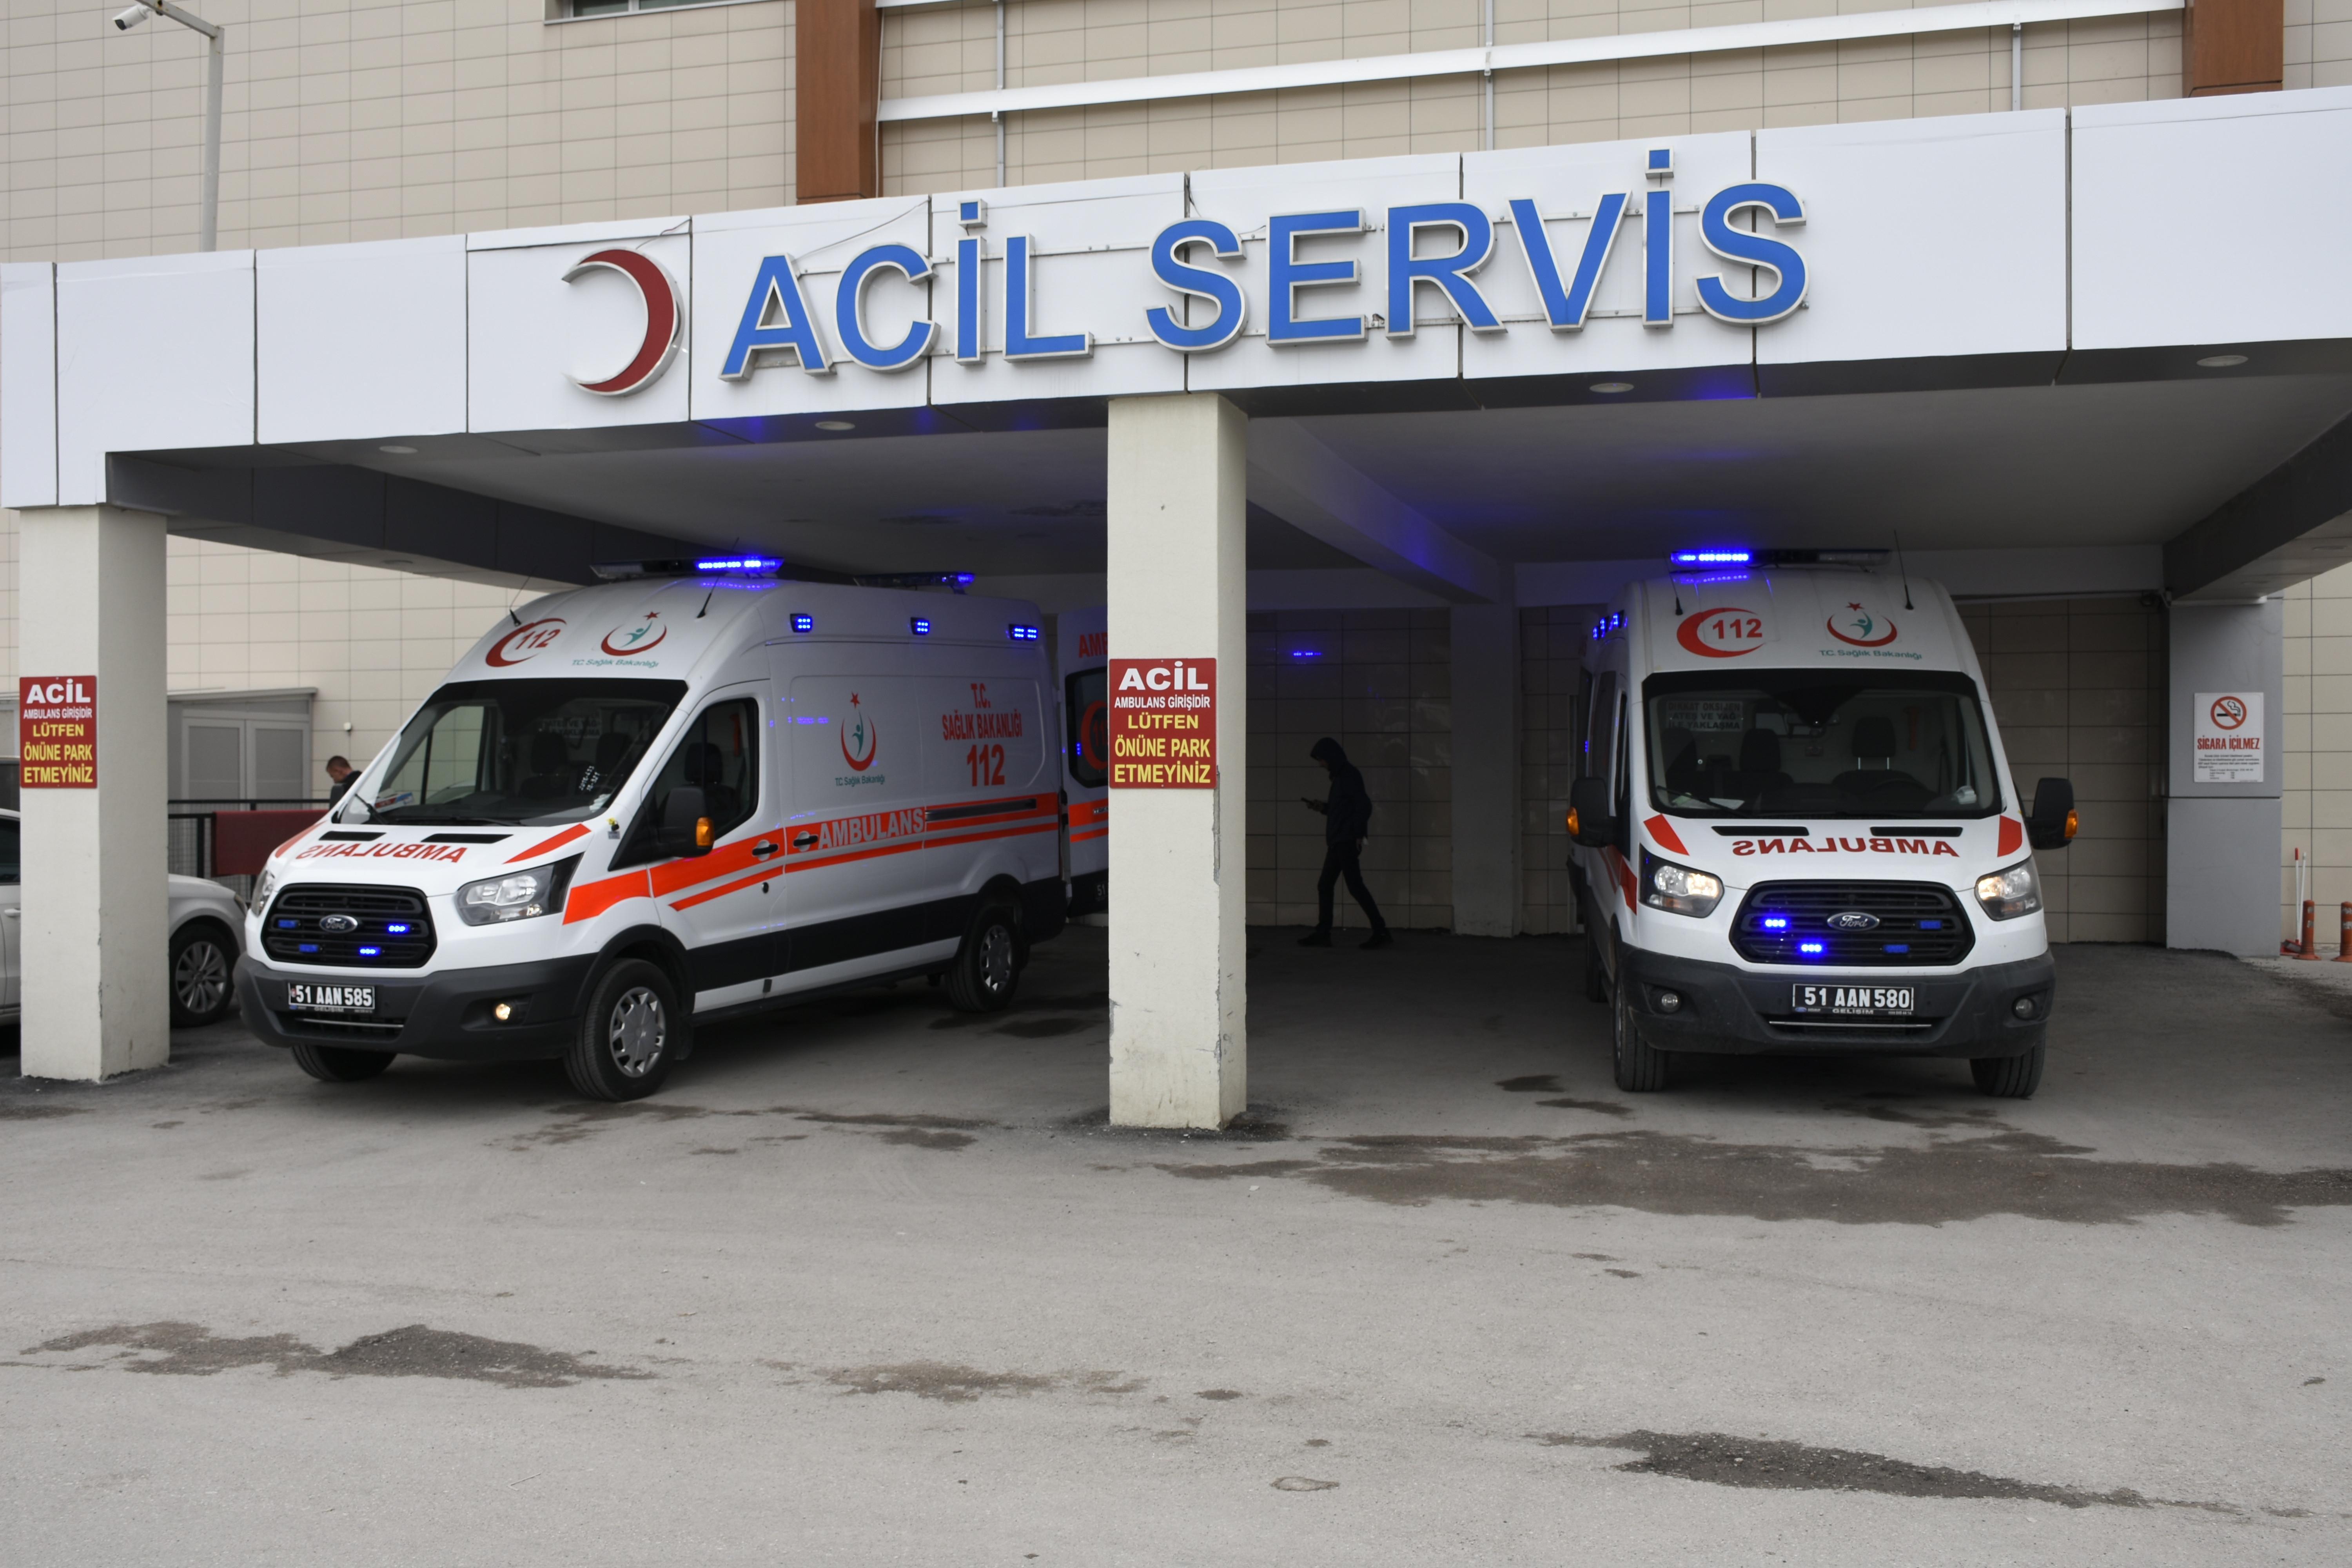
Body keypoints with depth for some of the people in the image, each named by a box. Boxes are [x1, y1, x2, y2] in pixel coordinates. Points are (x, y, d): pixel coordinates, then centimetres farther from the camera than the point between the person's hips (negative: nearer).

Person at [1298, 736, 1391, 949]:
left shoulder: (1349, 776, -11)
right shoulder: (1341, 777, 18)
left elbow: (1364, 805, -19)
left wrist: (1359, 835, -22)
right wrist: (1323, 807, 13)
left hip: (1346, 842, -10)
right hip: (1338, 843, 10)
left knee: (1355, 886, -10)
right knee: (1324, 885, 10)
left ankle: (1381, 931, -7)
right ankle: (1322, 933, 13)